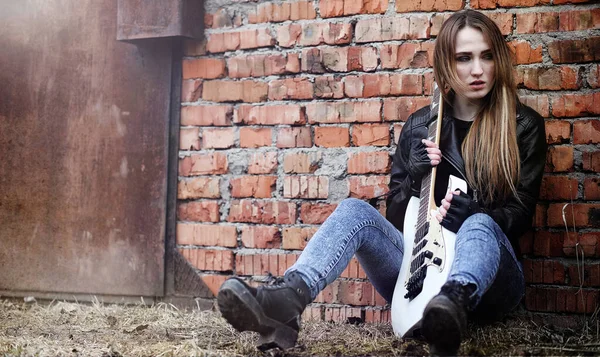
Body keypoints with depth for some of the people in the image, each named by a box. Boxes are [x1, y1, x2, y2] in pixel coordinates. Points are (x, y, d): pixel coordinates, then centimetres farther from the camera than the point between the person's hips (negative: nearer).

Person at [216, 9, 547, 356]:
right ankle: (285, 302, -48)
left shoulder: (523, 126, 3)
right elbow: (396, 216, 10)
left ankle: (454, 306, -68)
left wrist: (469, 211, -21)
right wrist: (415, 178, -11)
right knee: (356, 210, -23)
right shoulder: (420, 126, 10)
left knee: (478, 225, -35)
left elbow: (520, 213, 0)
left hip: (491, 280, -2)